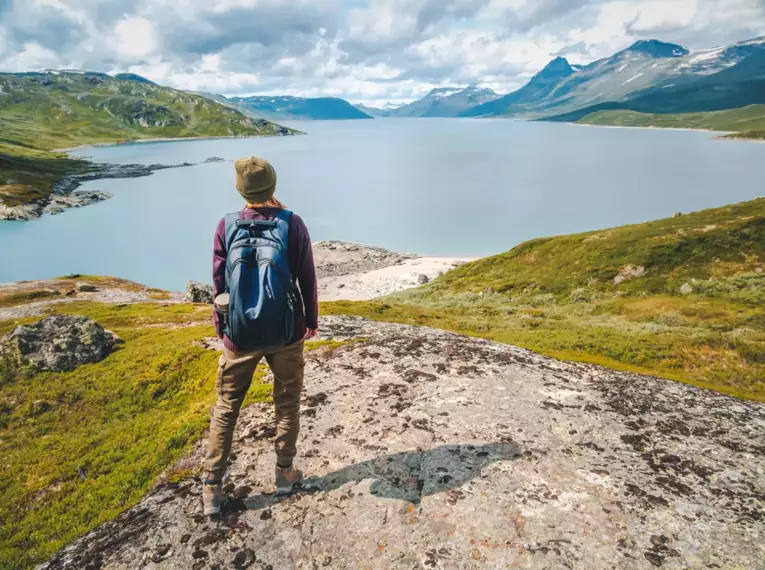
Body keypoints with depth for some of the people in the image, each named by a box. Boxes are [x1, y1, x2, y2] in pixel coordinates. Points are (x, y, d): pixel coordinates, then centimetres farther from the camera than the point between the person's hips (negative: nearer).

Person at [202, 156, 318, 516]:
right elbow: (307, 278, -4)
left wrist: (221, 327, 14)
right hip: (285, 333, 0)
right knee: (288, 403, 19)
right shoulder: (292, 224, -9)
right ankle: (284, 472, 32)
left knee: (226, 408, 15)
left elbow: (219, 282, 0)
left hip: (239, 334, 1)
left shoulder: (227, 226, -6)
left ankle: (212, 487, 22)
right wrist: (312, 320, 10)